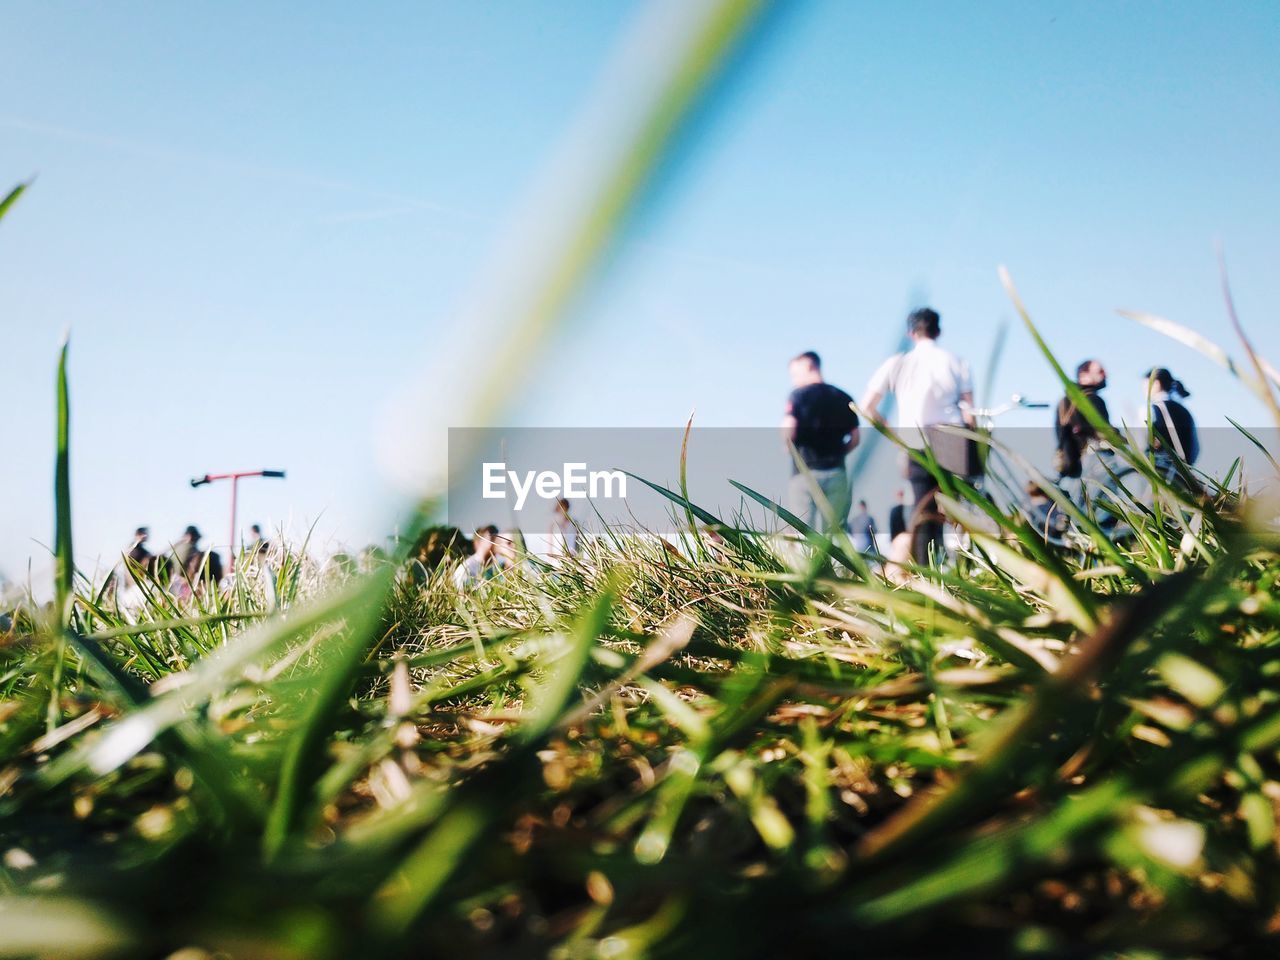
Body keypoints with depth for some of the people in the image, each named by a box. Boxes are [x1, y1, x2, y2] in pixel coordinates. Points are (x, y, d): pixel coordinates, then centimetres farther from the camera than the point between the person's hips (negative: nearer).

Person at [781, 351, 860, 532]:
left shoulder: (799, 395, -3)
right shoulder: (844, 398, 11)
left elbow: (788, 433, -12)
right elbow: (855, 439, 10)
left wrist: (791, 449, 7)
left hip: (805, 471, -4)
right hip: (836, 472, 4)